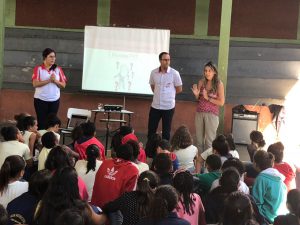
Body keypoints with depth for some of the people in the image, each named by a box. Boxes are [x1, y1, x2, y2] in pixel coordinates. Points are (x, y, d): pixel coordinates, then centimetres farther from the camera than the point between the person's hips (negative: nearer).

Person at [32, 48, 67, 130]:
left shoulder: (58, 69, 4)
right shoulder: (38, 69, -4)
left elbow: (63, 85, 2)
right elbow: (35, 84, -14)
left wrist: (55, 81, -17)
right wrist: (49, 80, -20)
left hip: (54, 100, 3)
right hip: (41, 100, -3)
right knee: (41, 122, 2)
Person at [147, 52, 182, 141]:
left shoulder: (174, 73, -8)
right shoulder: (154, 73, 0)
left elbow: (179, 89, 1)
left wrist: (169, 94, 9)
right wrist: (159, 94, 10)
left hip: (168, 107, -3)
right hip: (155, 106, 3)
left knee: (166, 131, 7)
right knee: (151, 130, 8)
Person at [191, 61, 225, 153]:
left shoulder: (219, 84, -8)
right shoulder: (201, 82, 2)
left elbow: (221, 102, -9)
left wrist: (208, 98, -15)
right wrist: (196, 94, -9)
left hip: (212, 114, -4)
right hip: (199, 113, 4)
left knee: (209, 140, -1)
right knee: (199, 138, 10)